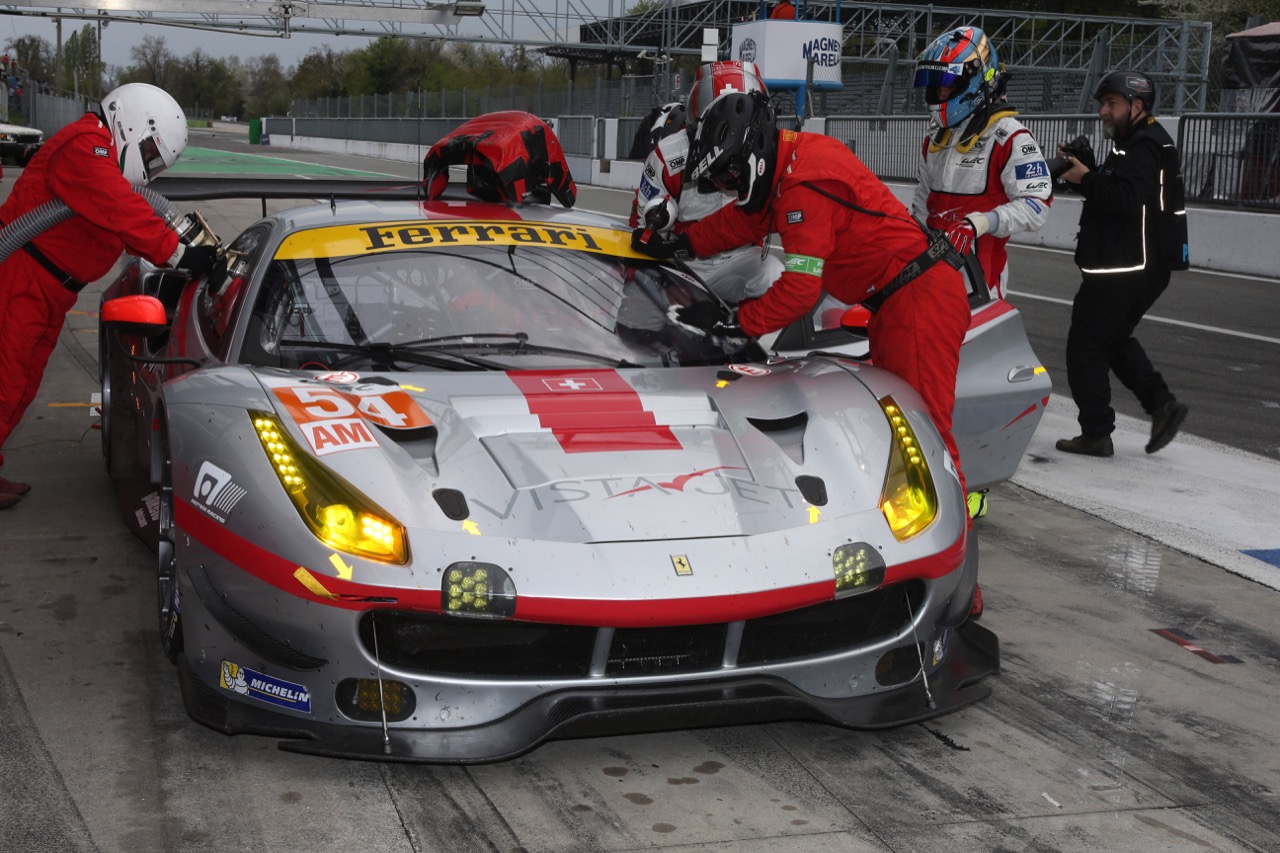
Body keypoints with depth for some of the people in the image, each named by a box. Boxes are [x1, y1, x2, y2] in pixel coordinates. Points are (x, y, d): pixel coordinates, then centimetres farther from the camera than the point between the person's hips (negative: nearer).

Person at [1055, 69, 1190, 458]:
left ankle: (1096, 433, 2)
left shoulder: (1143, 148, -16)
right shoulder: (1147, 142, 19)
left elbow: (1127, 200, -29)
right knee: (1114, 340, 21)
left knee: (1086, 346, -2)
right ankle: (1161, 403, 11)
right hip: (1145, 268, 11)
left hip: (1122, 270, -11)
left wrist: (1086, 179, -23)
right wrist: (1083, 168, 5)